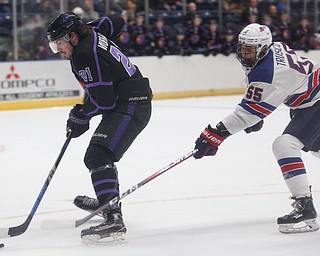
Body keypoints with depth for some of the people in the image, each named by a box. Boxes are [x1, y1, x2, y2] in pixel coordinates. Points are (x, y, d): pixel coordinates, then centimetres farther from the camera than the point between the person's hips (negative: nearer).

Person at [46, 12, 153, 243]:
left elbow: (104, 100, -23)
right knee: (97, 155, 29)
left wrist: (81, 116, -7)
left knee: (99, 155, -26)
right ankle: (105, 202, 51)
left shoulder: (85, 56, -21)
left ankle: (113, 220, -39)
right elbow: (116, 22, 29)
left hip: (131, 106, -11)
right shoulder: (93, 33, 7)